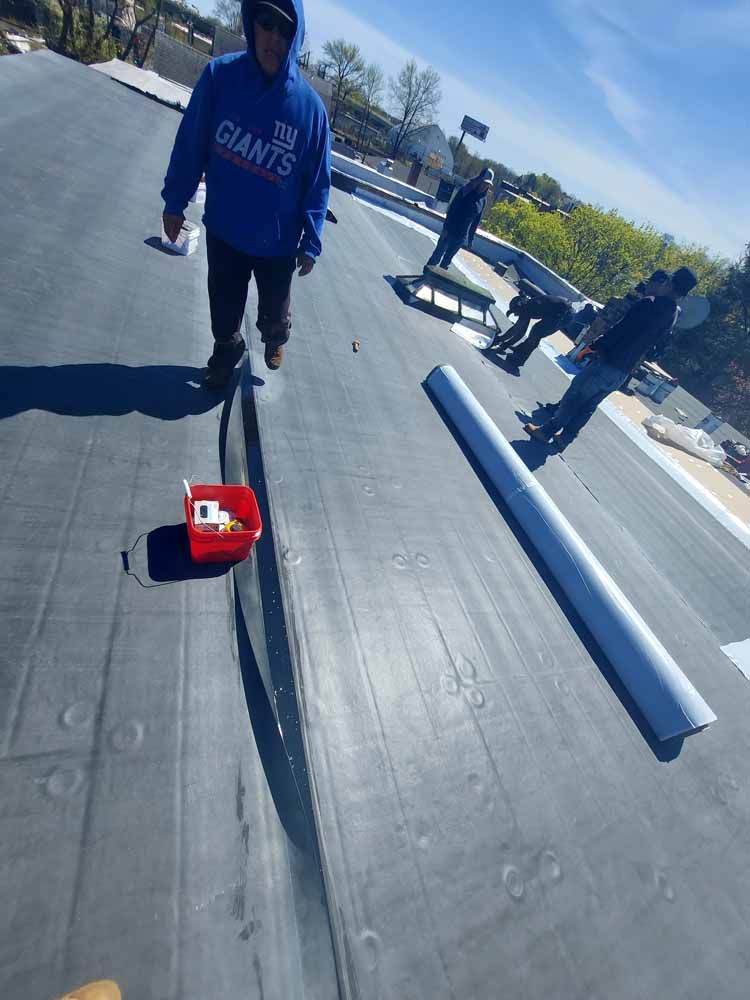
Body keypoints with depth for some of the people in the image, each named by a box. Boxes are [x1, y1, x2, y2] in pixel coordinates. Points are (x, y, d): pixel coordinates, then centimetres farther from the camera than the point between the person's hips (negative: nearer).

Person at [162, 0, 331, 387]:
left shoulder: (310, 106, -10)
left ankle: (275, 337, 51)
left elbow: (318, 182, -6)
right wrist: (175, 201, 1)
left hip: (278, 241, -1)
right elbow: (190, 144, -1)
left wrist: (310, 243, -9)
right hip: (223, 230, 2)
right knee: (224, 305, 14)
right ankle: (226, 348, 44)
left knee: (273, 310, 16)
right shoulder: (219, 75, -7)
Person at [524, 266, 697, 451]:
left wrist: (592, 347, -9)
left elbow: (619, 330, -17)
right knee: (588, 406, 15)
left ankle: (546, 430, 9)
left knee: (573, 396, 3)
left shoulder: (649, 303, -13)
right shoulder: (673, 315, 12)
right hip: (623, 373, 8)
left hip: (609, 362, -8)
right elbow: (657, 350, 17)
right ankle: (564, 438, 22)